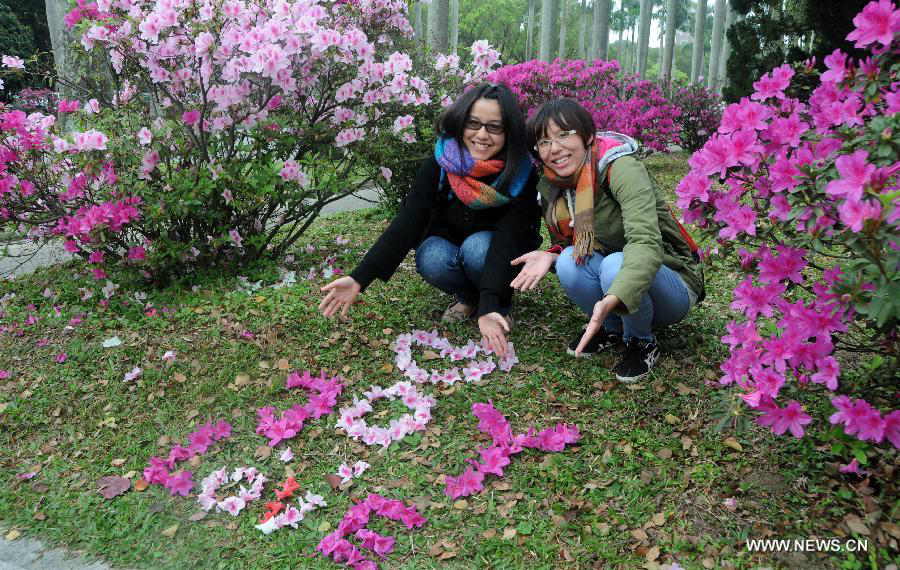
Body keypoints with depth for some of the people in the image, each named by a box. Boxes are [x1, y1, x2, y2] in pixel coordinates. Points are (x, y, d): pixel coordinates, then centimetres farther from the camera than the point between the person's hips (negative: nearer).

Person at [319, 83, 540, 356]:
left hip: (496, 253, -1)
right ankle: (467, 297, 0)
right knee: (432, 260, -32)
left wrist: (489, 307, -50)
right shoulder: (439, 163, -21)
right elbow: (407, 221, -28)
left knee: (477, 247, -35)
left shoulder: (522, 175, -25)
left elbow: (509, 240, -35)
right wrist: (359, 279, -40)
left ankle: (502, 305, -6)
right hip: (449, 242, 2)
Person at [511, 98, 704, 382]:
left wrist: (612, 300, -55)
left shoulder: (623, 169, -25)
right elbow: (566, 244, 6)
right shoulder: (549, 188, -4)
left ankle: (642, 342, -5)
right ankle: (611, 328, 3)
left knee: (615, 265, -35)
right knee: (570, 261, -24)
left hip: (671, 284, -5)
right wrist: (550, 256, -20)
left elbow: (646, 243, -38)